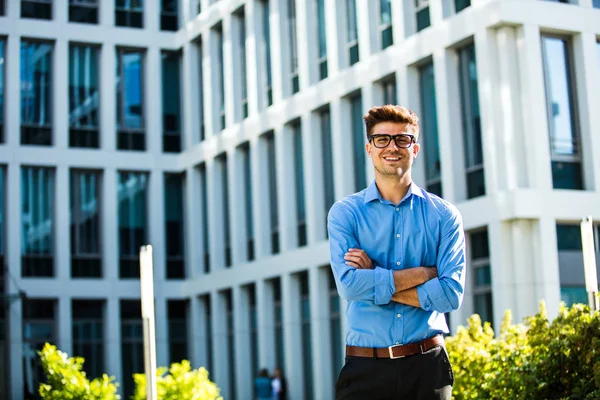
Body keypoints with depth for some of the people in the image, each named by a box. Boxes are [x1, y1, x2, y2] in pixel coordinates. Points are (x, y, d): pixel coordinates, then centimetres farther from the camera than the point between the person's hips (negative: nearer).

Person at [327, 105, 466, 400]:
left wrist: (375, 281, -10)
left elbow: (451, 293, -8)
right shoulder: (344, 213, 1)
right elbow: (349, 284, -14)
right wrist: (424, 272, -10)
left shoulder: (444, 215, 3)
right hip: (365, 369, 0)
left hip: (427, 366, 1)